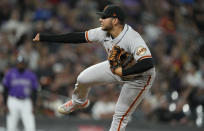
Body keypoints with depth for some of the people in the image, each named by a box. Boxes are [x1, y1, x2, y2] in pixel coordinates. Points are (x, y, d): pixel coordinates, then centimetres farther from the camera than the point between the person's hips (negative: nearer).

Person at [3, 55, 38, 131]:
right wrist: (6, 104, -3)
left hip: (26, 102, 1)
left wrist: (33, 106, 2)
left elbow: (34, 91, 9)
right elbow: (5, 90, 4)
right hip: (13, 101, -1)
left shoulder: (31, 75, 4)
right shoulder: (10, 74, 1)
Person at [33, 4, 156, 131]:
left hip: (139, 77, -7)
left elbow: (148, 63, -49)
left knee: (120, 115, -3)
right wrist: (44, 37, -10)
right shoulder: (103, 33, -17)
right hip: (117, 67, 7)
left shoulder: (132, 39, -39)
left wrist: (123, 72, -44)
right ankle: (79, 102, 39)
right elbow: (77, 37, -10)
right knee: (83, 78, 6)